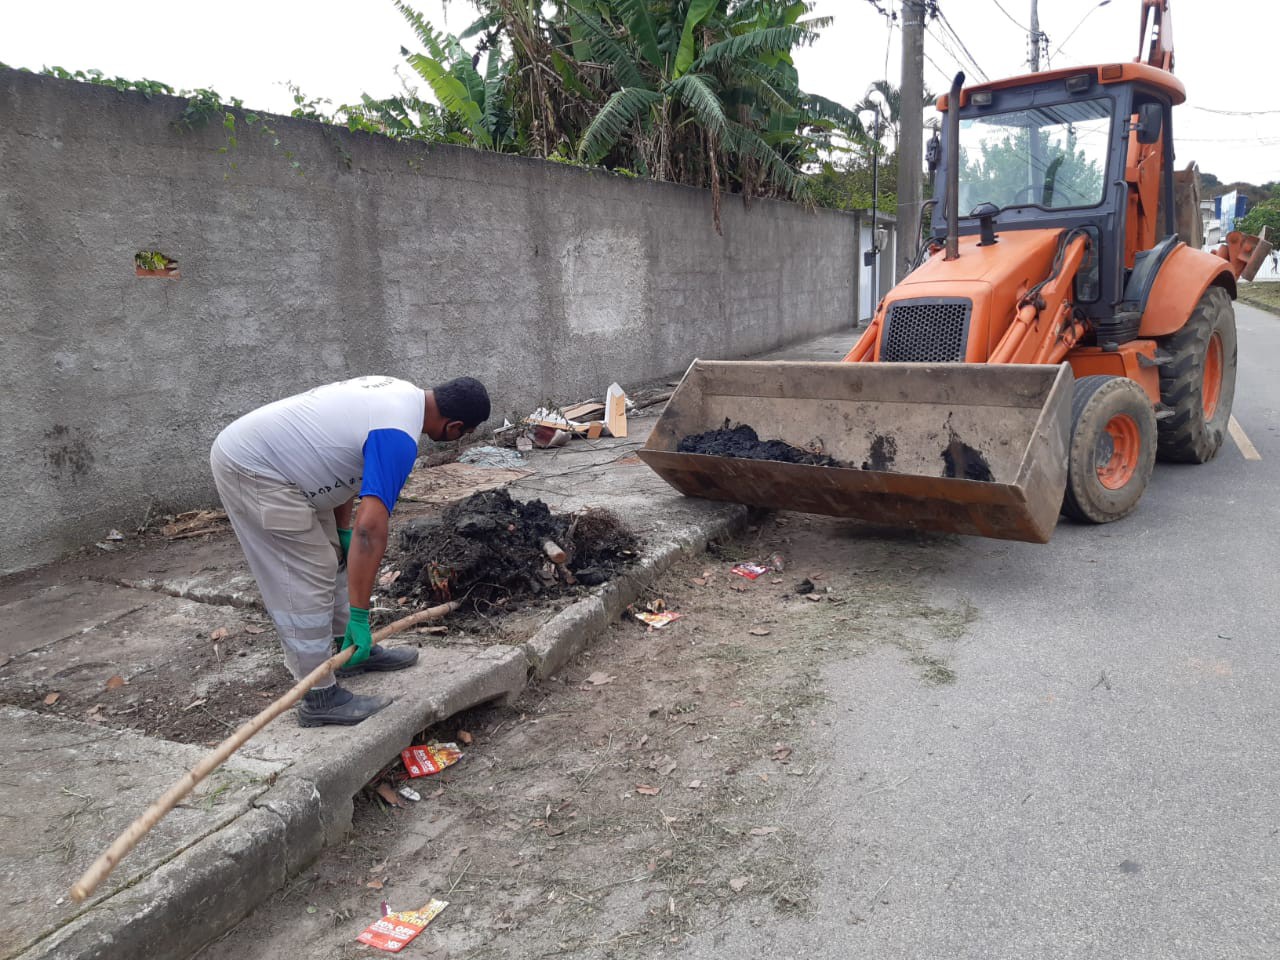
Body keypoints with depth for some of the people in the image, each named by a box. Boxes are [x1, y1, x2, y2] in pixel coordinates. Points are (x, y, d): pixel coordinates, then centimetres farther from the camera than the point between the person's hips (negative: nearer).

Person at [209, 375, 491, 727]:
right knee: (308, 580, -7)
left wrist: (342, 532, 15)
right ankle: (320, 699, 2)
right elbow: (370, 527, -30)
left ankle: (354, 650, 31)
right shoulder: (399, 437, -24)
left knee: (333, 558, 17)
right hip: (251, 470, -10)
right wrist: (359, 617, -26)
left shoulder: (401, 391, 5)